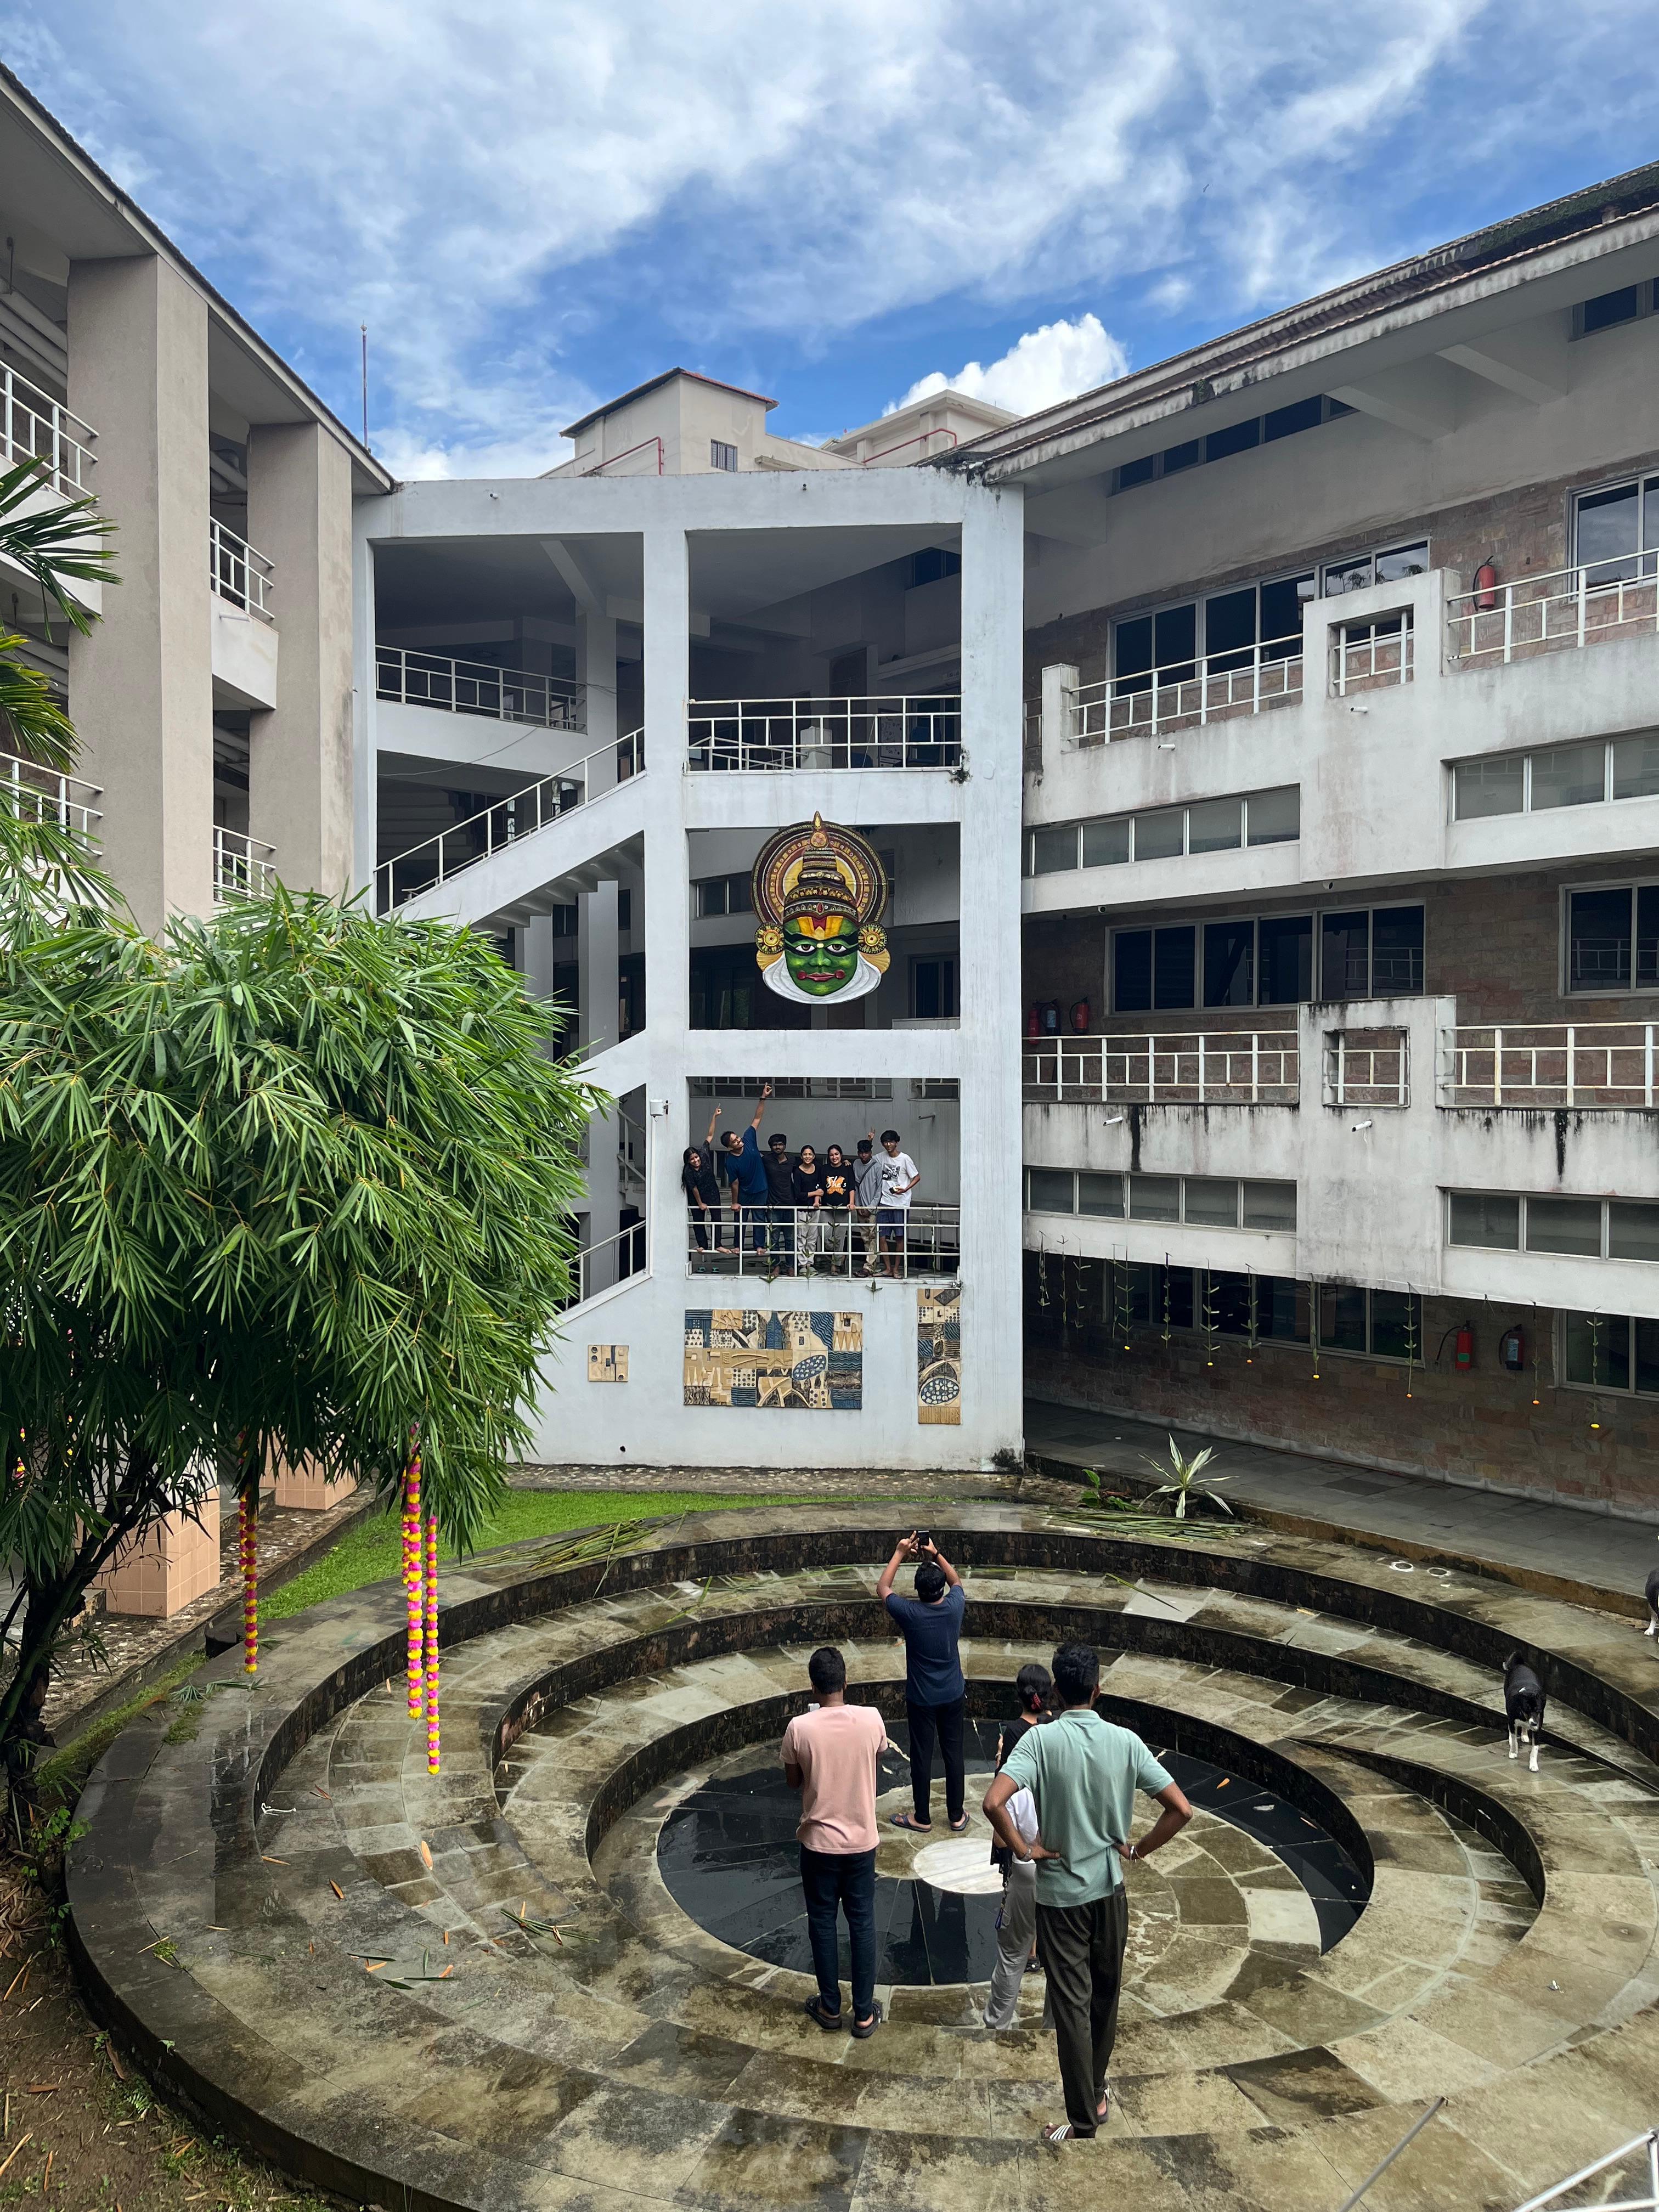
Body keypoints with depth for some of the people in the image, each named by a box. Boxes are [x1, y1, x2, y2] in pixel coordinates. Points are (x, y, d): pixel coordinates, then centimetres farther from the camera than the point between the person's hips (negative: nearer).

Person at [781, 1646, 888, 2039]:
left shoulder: (800, 1728, -19)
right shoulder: (871, 1719, -15)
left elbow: (793, 1781, -3)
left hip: (819, 1842, -1)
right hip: (861, 1840, 1)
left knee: (822, 1924, 16)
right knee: (862, 1924, 15)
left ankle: (830, 2008, 29)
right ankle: (864, 2013, 24)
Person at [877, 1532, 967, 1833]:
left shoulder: (909, 1613, -22)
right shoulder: (955, 1606, -15)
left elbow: (882, 1588, -3)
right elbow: (957, 1581, 10)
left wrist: (900, 1554, -2)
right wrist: (936, 1554, 4)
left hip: (921, 1699, -3)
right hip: (954, 1695, 3)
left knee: (921, 1758, 11)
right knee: (954, 1754, 14)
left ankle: (922, 1818, 24)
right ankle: (957, 1816, 26)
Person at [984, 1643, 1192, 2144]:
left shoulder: (1040, 1739, -18)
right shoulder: (1125, 1741, -10)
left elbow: (993, 1804, -30)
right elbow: (1181, 1810, -10)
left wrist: (1024, 1849, -14)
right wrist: (1138, 1848, 2)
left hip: (1060, 1892, -3)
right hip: (1110, 1888, 3)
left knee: (1071, 2004, 7)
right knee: (1105, 1996, 21)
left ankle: (1083, 2117, 15)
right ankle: (1096, 2093, 37)